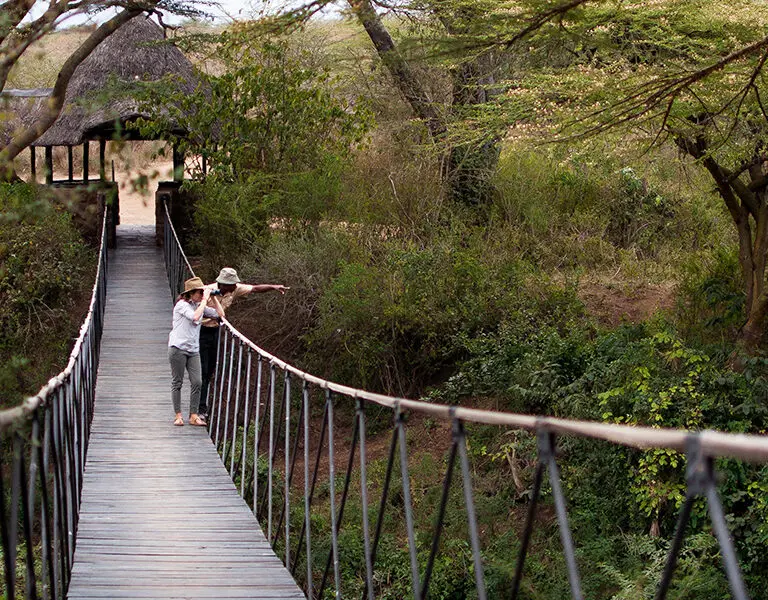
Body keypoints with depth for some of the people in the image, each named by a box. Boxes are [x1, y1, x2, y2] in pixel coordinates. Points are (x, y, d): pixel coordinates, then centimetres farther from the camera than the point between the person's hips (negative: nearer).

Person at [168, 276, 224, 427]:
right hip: (178, 348, -6)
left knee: (197, 382, -3)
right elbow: (195, 317, -24)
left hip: (193, 350, 6)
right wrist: (205, 300, -17)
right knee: (177, 382, 1)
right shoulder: (182, 305, -8)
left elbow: (220, 314, 13)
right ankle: (178, 416, 8)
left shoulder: (200, 306, 13)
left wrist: (213, 298, 5)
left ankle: (194, 416, 2)